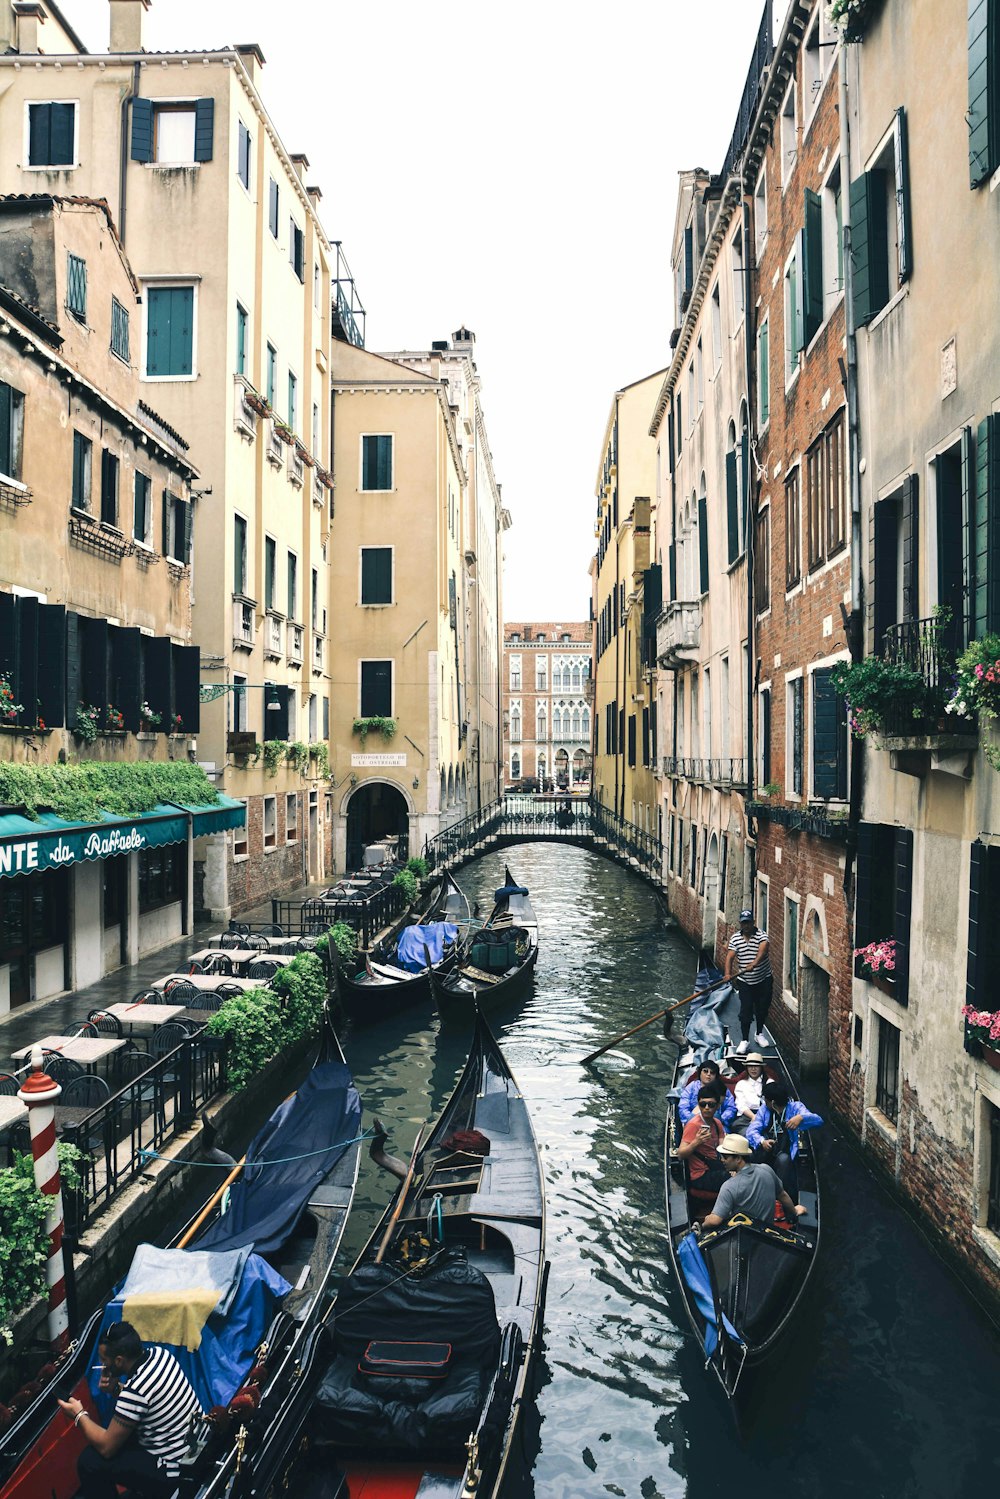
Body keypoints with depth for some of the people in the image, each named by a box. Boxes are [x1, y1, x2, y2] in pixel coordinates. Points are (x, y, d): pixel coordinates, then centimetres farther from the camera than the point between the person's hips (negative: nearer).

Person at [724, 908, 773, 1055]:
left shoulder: (761, 935, -13)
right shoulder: (735, 938, -3)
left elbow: (762, 950, -32)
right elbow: (730, 957, -9)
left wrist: (754, 964, -48)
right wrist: (728, 974, -25)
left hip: (764, 980, -1)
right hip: (744, 982, 1)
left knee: (762, 1009, 13)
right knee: (745, 1011, -2)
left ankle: (759, 1034, 35)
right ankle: (745, 1041, 7)